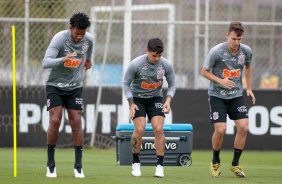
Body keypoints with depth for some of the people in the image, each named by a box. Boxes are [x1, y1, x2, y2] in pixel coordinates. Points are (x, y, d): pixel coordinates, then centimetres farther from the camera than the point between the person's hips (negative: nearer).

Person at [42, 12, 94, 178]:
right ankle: (51, 164, -1)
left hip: (75, 87, 3)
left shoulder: (89, 39, -9)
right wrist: (63, 60, -49)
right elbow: (46, 62, -33)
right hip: (55, 85, -3)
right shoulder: (60, 38, -23)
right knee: (55, 121, -13)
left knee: (76, 122, -4)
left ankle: (78, 166, 2)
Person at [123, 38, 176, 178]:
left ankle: (160, 165, -6)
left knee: (158, 129, -15)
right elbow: (126, 83, -7)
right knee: (139, 129, -17)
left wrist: (168, 100, -14)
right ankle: (136, 163, 4)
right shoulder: (135, 64, -21)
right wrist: (131, 104, -15)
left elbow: (172, 84, 2)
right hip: (137, 98, -2)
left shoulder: (166, 65, -14)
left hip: (156, 98, 2)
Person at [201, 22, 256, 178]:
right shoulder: (216, 52, -18)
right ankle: (215, 162, 13)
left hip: (236, 95, 3)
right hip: (217, 95, -3)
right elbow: (204, 71, -7)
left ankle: (235, 164, 5)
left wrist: (249, 88, 9)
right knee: (220, 129, -14)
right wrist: (221, 81, -21)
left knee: (243, 127, -12)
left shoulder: (246, 51, -5)